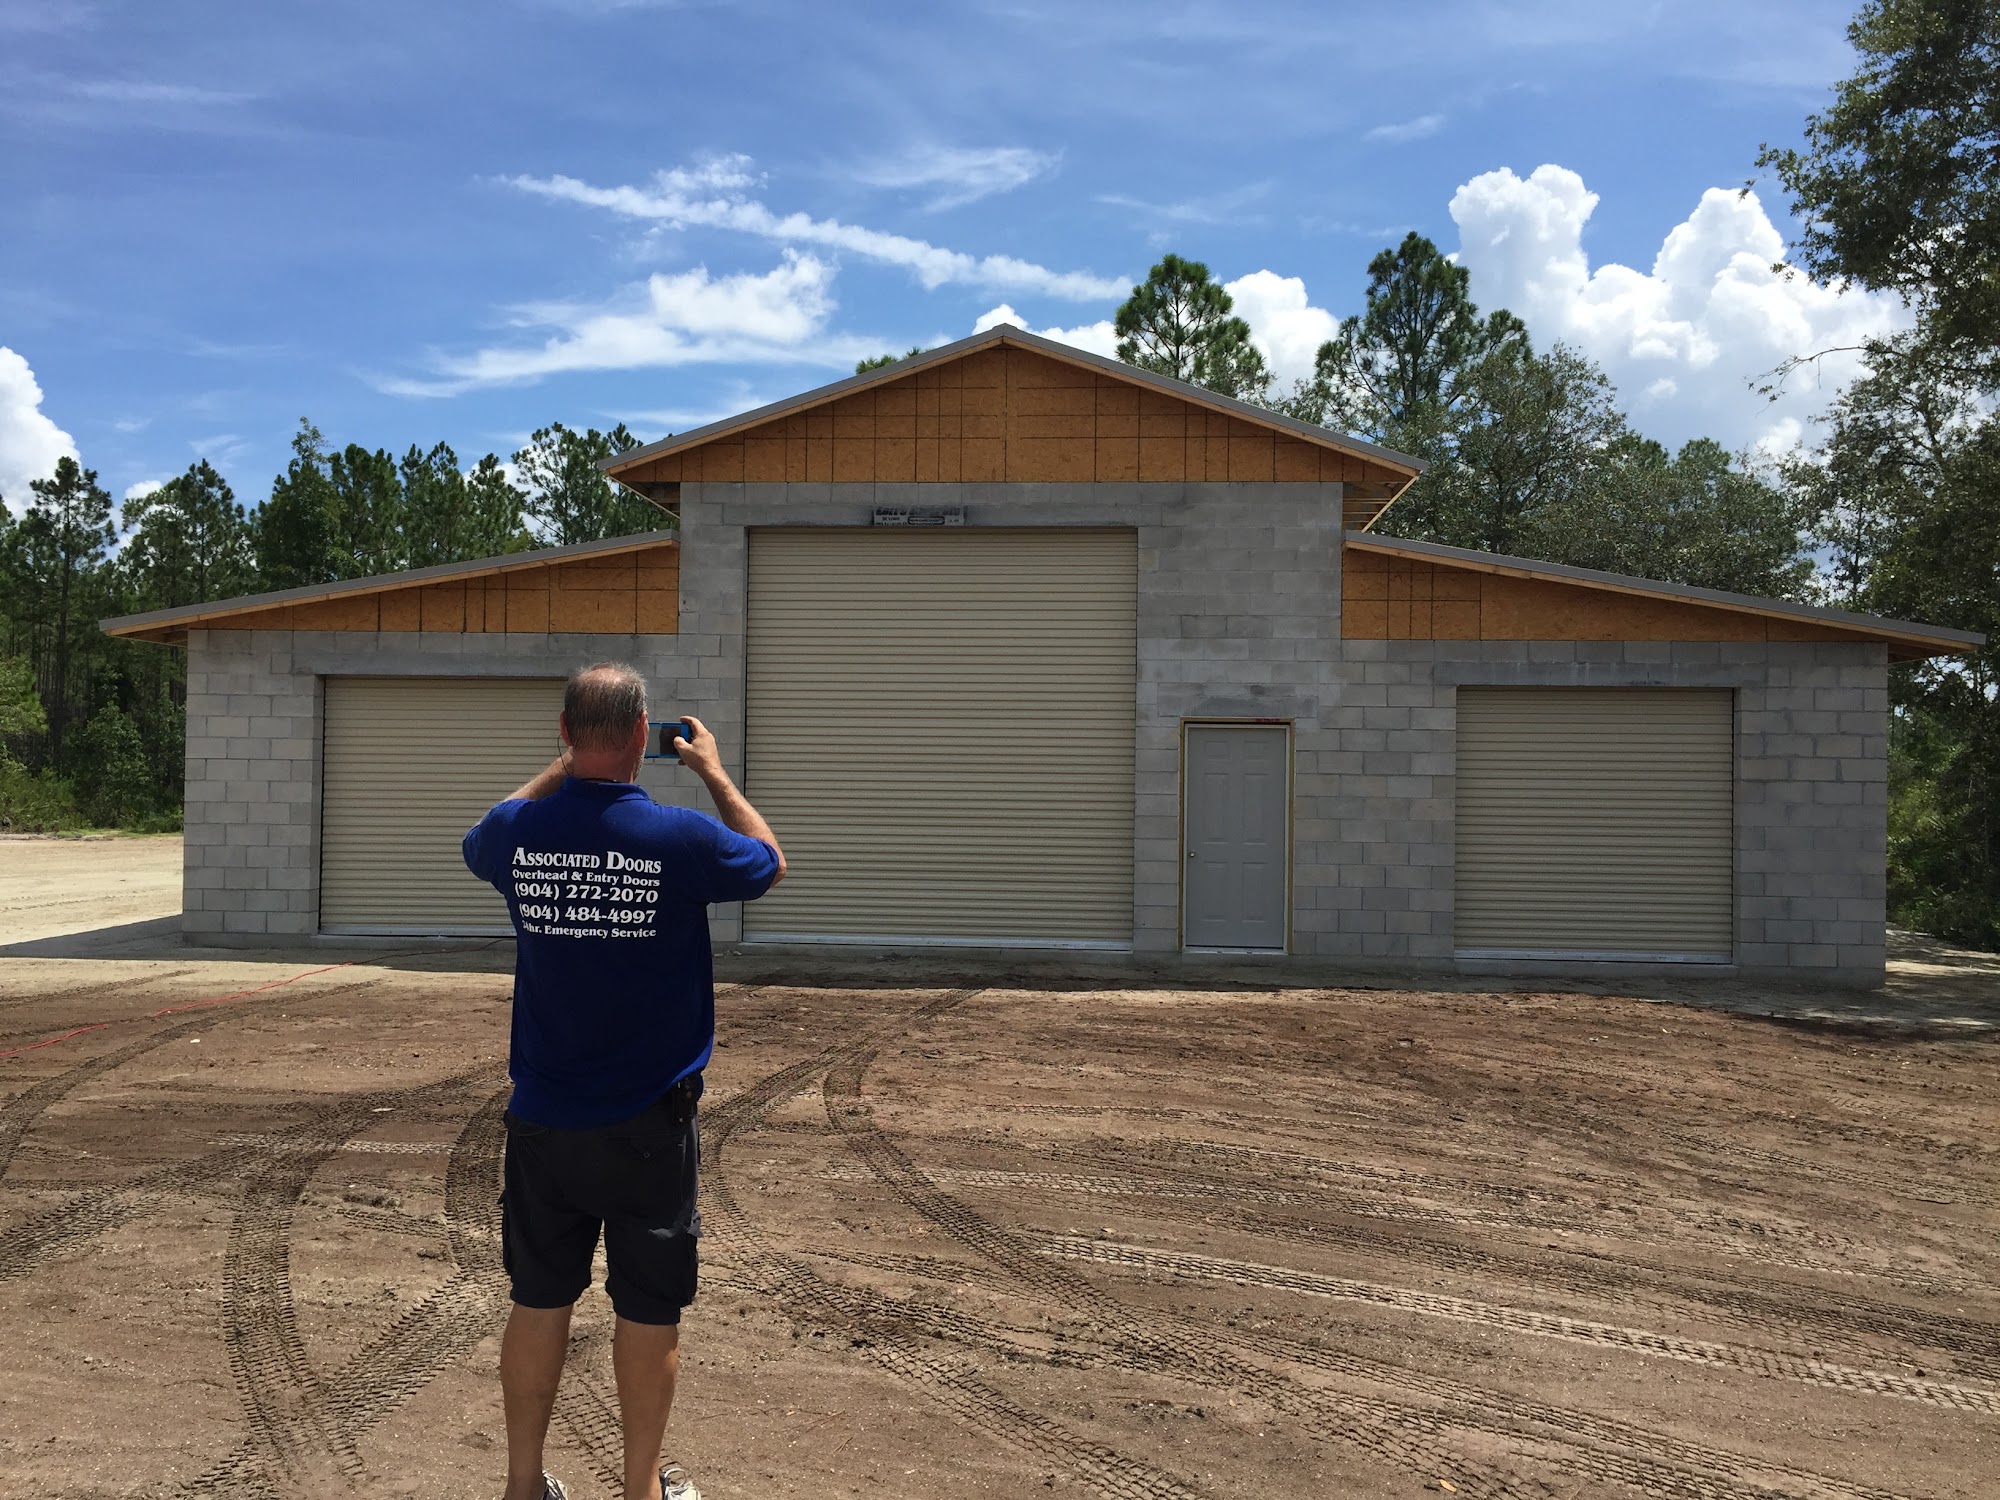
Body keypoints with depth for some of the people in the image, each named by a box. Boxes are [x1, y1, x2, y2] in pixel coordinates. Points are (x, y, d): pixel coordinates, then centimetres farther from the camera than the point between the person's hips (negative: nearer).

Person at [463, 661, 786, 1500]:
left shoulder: (519, 832, -9)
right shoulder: (683, 839, -18)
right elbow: (770, 864, 5)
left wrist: (562, 767, 21)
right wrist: (714, 774, 13)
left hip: (543, 1118, 3)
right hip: (648, 1124, -3)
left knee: (539, 1302, 15)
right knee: (647, 1312, 10)